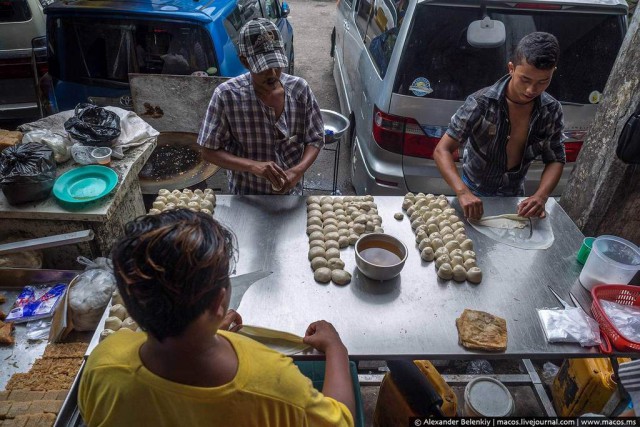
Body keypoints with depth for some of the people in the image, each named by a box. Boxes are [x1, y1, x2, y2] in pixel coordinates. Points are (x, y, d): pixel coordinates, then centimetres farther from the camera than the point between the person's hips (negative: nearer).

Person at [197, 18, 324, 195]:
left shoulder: (299, 89, -14)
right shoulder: (227, 95, -20)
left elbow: (315, 139, -5)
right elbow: (209, 151, -14)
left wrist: (298, 170, -24)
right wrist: (252, 166, -29)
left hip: (290, 193, 2)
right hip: (246, 198, -1)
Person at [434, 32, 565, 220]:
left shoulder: (552, 111, -14)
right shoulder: (481, 103, -27)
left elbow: (555, 160, -5)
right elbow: (442, 150, -28)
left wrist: (541, 196, -24)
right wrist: (463, 192, -43)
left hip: (514, 195, 4)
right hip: (474, 192, -4)